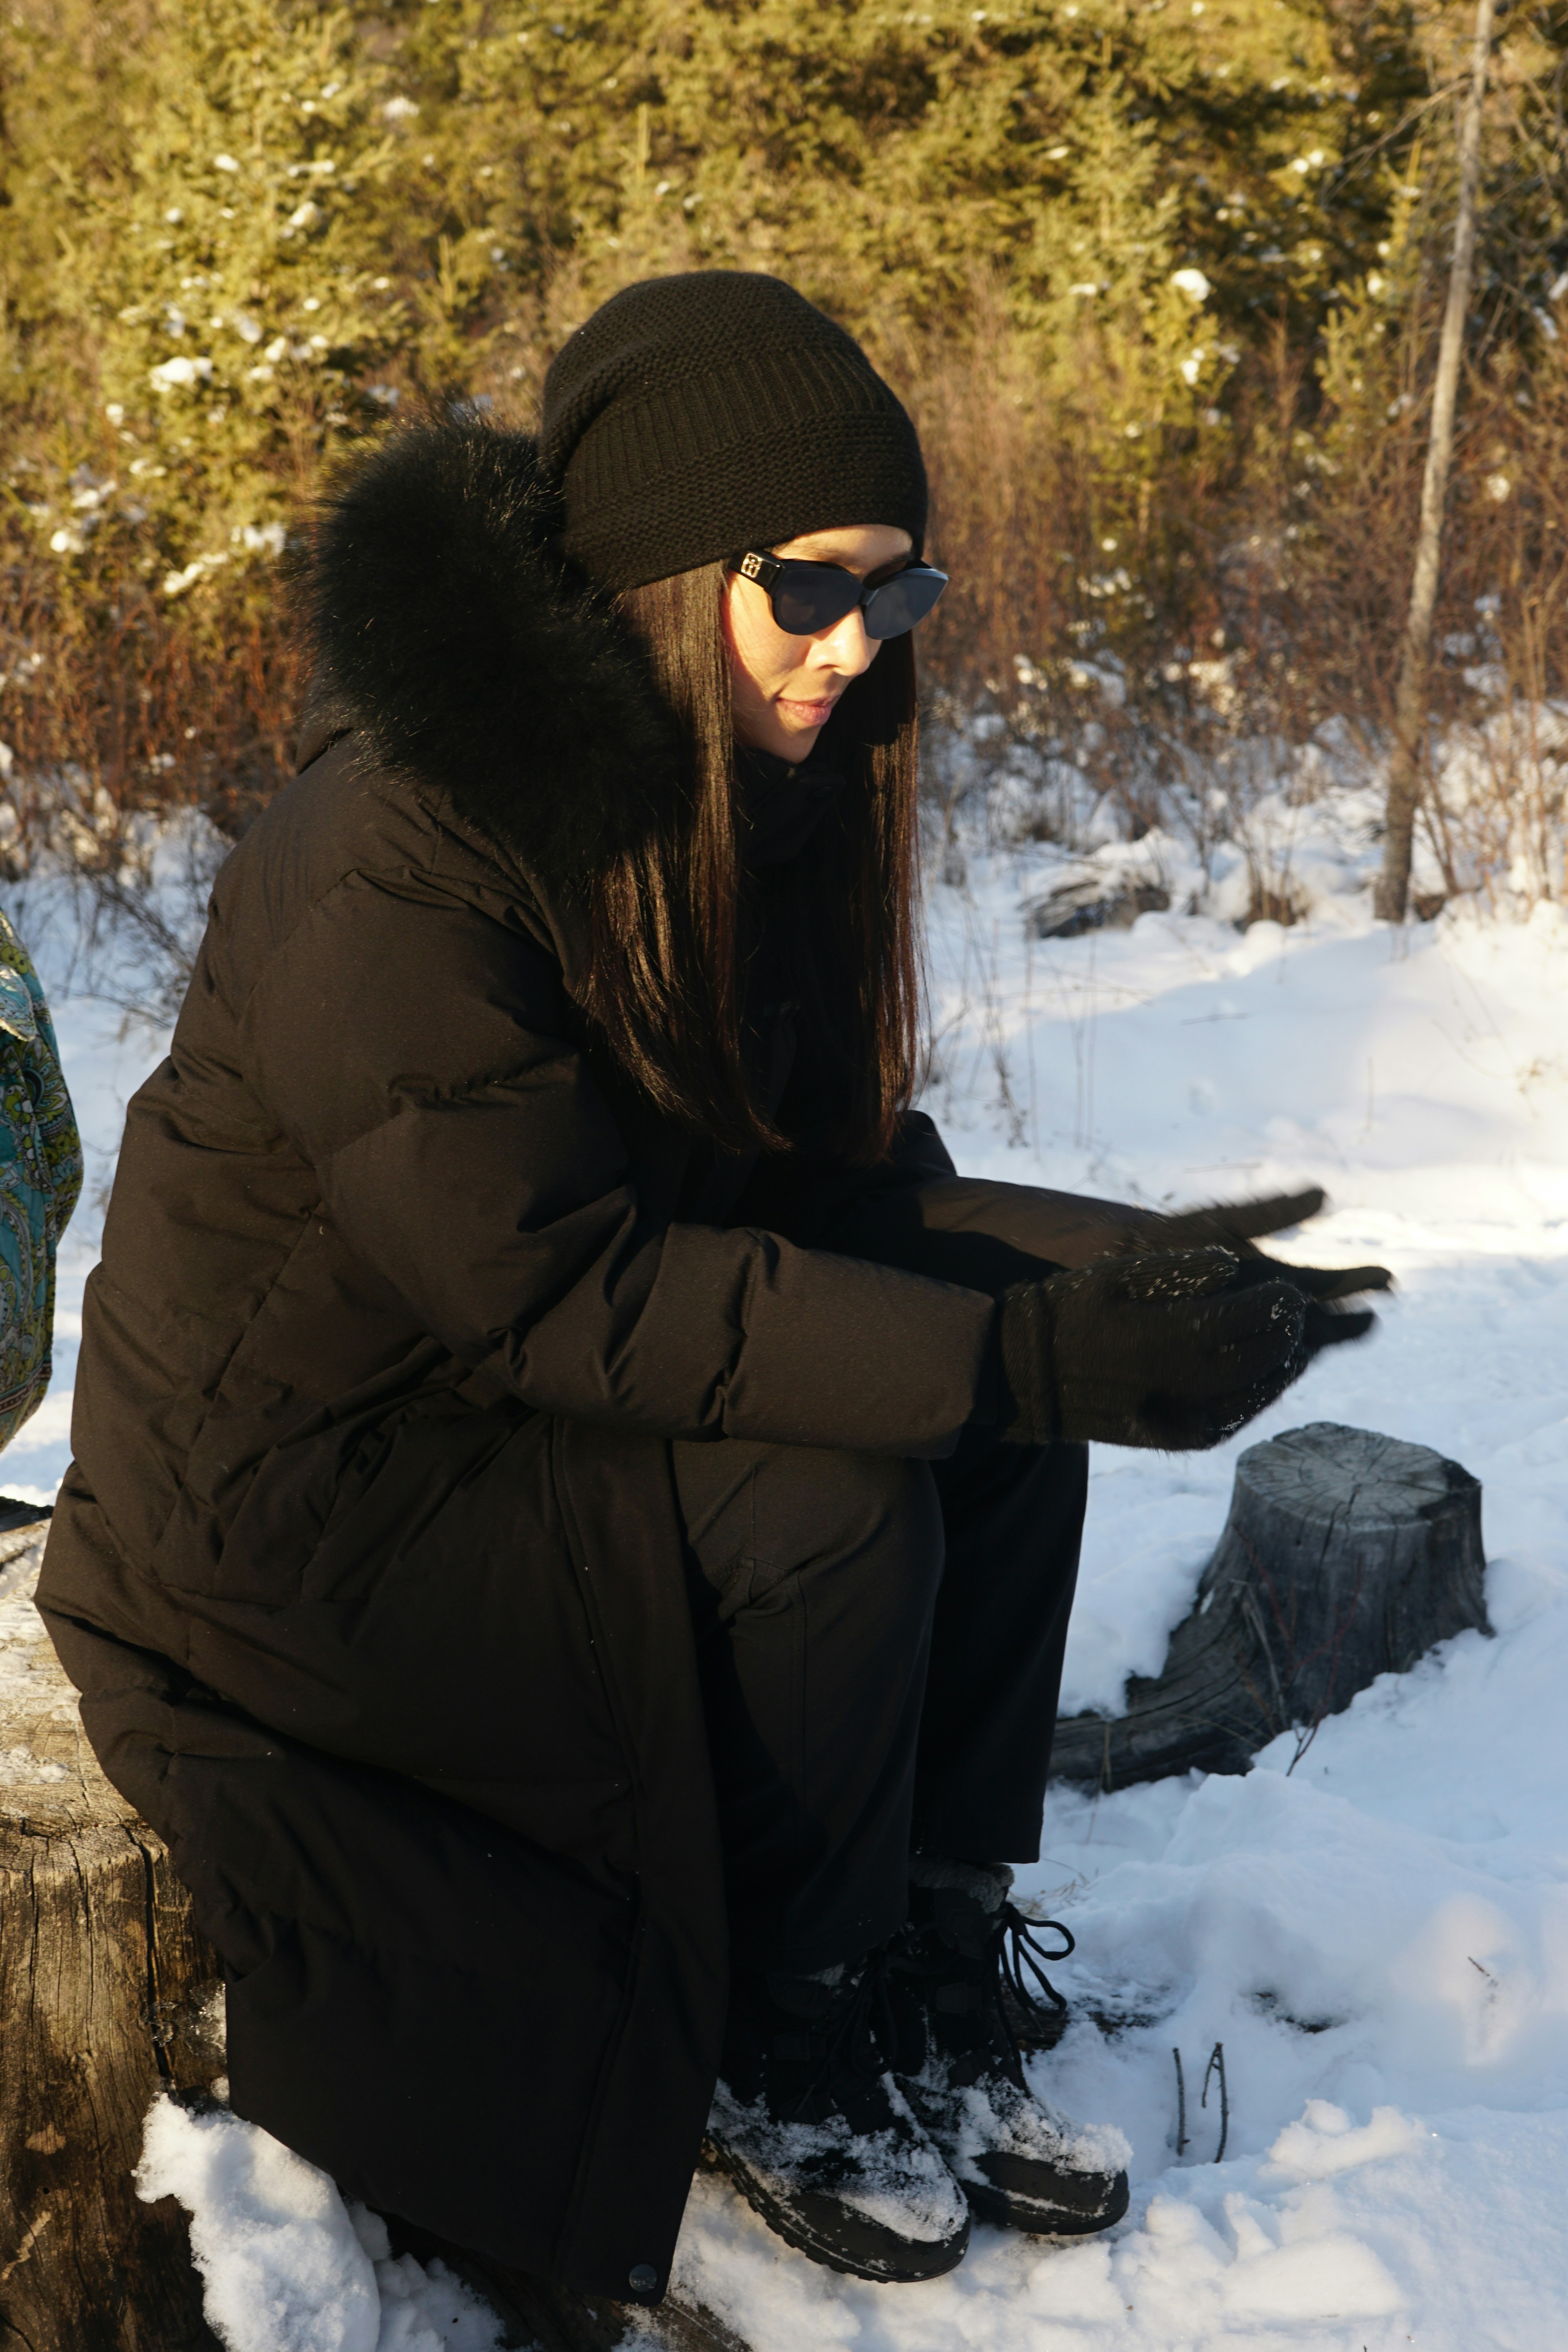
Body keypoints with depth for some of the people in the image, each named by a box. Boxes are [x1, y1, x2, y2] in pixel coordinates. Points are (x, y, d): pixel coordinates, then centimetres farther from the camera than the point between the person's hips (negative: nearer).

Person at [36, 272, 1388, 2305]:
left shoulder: (739, 797, 0)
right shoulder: (396, 860, -26)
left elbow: (830, 1171, 1)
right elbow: (565, 1283, -29)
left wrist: (1108, 1266, -16)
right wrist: (1034, 1351, -33)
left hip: (510, 1408, 8)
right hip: (294, 1504, -8)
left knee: (1005, 1418, -7)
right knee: (824, 1500, -26)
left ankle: (932, 1980, 4)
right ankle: (778, 2058, -3)